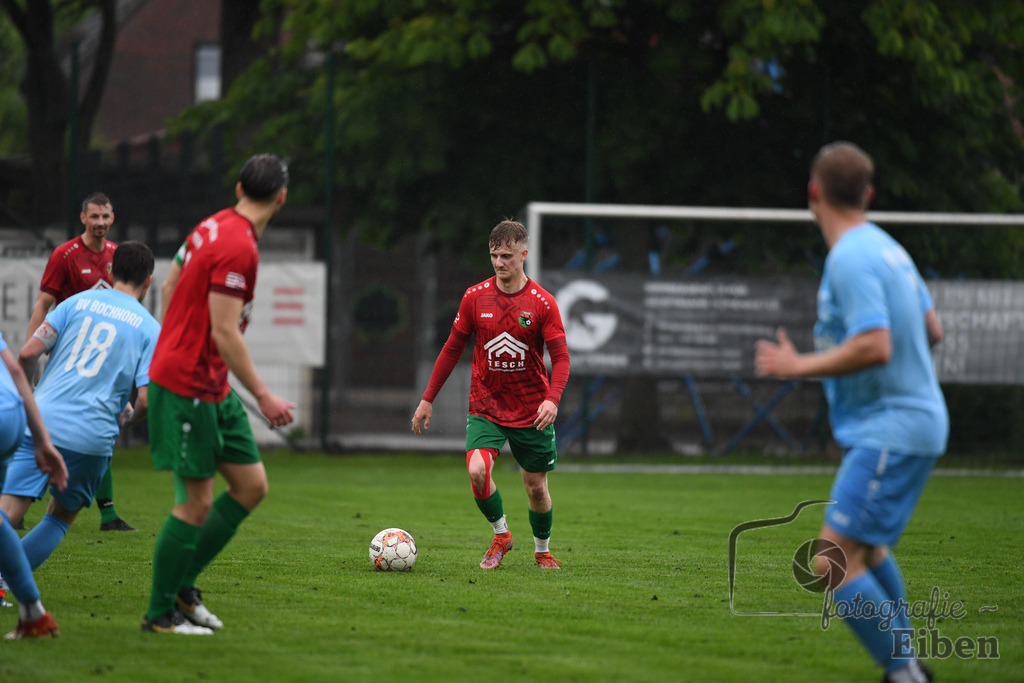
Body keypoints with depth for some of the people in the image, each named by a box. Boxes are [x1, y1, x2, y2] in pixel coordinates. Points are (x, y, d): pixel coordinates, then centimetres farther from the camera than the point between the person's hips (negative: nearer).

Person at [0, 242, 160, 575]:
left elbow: (27, 354, 3)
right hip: (91, 435, 0)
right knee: (61, 516, 20)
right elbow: (146, 399, -2)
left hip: (41, 421, 0)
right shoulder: (150, 329, 8)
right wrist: (129, 414, 21)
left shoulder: (79, 301, 12)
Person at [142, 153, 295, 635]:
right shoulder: (238, 247, -20)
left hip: (213, 388, 10)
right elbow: (225, 332, -23)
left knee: (252, 485, 9)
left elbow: (171, 286, 19)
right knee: (196, 503, -5)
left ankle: (182, 587, 15)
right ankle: (161, 613, 4)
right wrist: (263, 396, -20)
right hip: (187, 388, -10)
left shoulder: (215, 226, 8)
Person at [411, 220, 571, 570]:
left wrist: (552, 400, -26)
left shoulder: (542, 303, -8)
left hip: (532, 411, -1)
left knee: (536, 487, 6)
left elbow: (560, 357, -8)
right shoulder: (475, 297, -2)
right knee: (477, 470, -22)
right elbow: (453, 349, 8)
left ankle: (542, 550, 33)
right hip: (485, 407, 1)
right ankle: (500, 535, 5)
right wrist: (428, 399, 8)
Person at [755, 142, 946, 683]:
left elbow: (874, 348, -27)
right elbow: (932, 331, 18)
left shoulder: (852, 258, -18)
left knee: (834, 564, -14)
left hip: (890, 431, -10)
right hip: (917, 421, 10)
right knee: (868, 548, 27)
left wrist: (799, 366, -15)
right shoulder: (886, 248, 10)